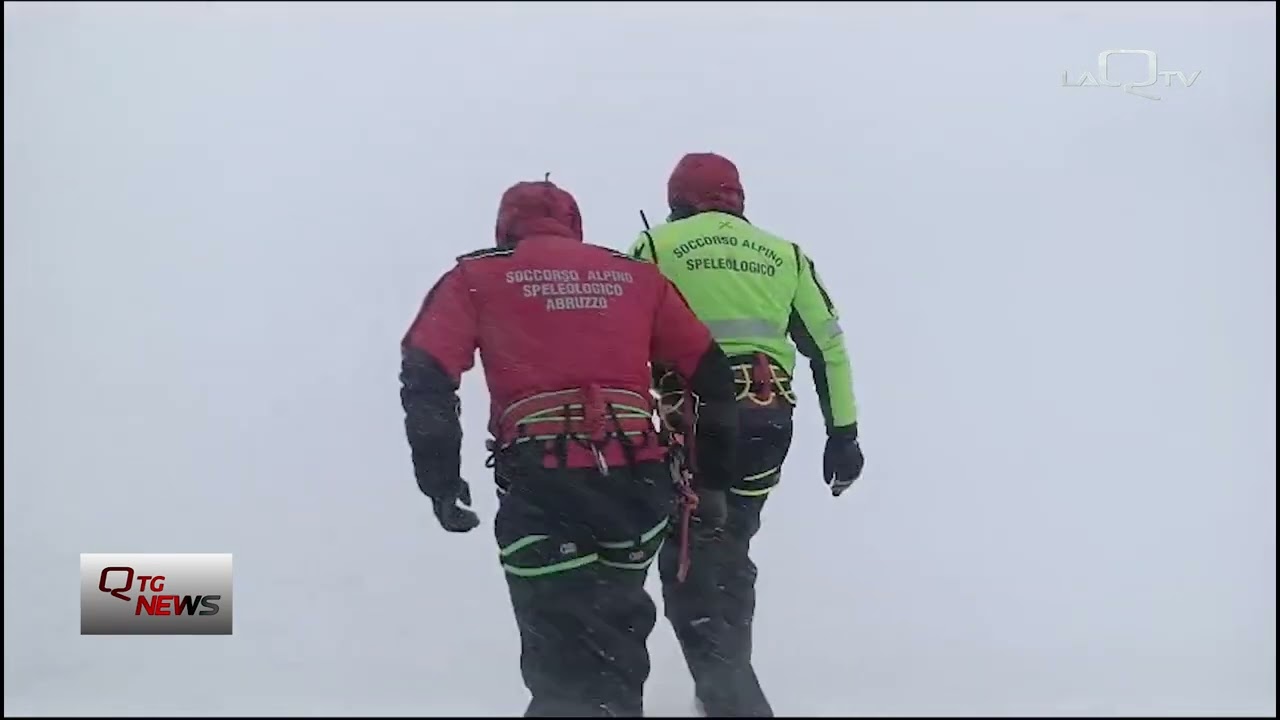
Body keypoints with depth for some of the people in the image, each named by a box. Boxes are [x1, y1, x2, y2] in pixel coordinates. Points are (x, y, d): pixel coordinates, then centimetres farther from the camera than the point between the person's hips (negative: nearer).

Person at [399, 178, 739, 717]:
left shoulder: (477, 278, 12)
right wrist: (713, 481, 22)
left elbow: (425, 376, 0)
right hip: (636, 482, 3)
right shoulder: (637, 277, 18)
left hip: (543, 487, -3)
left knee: (565, 658, 1)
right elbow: (713, 377, 17)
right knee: (613, 635, 21)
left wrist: (441, 482, 5)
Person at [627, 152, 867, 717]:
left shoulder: (658, 244, 8)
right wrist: (843, 433, 18)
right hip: (768, 420, 4)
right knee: (728, 551, 20)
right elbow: (827, 346, 15)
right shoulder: (784, 253, 17)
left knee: (689, 567, 0)